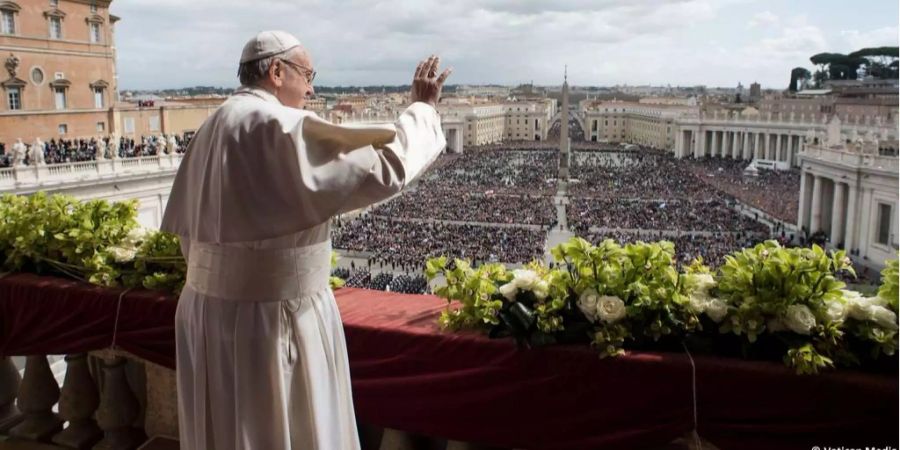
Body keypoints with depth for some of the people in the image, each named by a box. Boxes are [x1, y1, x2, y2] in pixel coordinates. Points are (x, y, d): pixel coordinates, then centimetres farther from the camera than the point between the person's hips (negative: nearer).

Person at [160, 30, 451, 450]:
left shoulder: (212, 129, 9)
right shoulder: (283, 128, -19)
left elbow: (183, 225, 13)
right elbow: (384, 167, -21)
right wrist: (422, 108, -6)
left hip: (210, 310, 9)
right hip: (271, 316, -8)